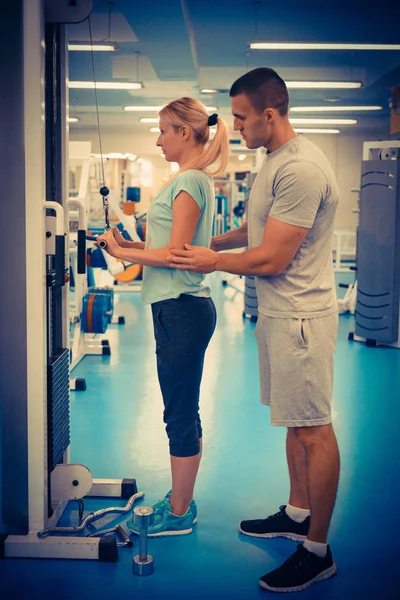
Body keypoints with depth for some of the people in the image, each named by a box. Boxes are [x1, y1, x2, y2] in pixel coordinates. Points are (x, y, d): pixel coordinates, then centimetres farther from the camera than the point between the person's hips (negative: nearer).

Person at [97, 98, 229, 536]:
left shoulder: (189, 181, -14)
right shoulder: (192, 179, 16)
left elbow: (174, 255, -18)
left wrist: (120, 252, -9)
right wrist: (131, 244, 7)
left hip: (181, 310, -10)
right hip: (180, 307, 10)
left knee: (180, 414, -1)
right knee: (183, 412, 17)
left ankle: (179, 515, 11)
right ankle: (181, 500, 29)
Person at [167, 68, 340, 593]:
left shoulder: (301, 169, -21)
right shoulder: (274, 160, 13)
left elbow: (272, 258, -20)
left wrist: (214, 262, -6)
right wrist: (211, 244, 19)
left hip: (299, 317, -10)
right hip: (277, 314, 10)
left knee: (313, 431, -2)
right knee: (296, 424, 19)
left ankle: (317, 552, 8)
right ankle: (297, 514, 34)